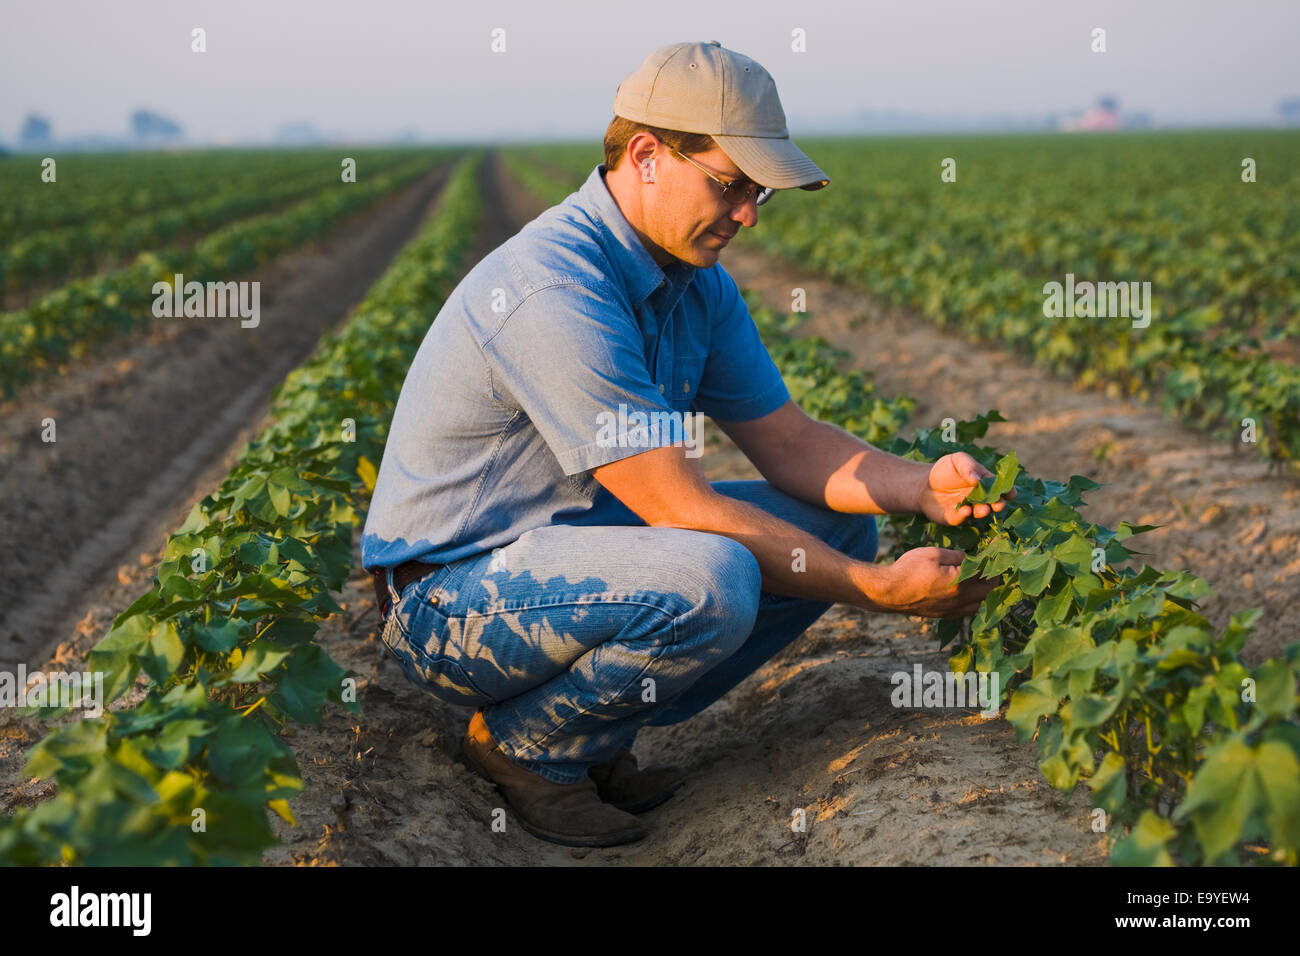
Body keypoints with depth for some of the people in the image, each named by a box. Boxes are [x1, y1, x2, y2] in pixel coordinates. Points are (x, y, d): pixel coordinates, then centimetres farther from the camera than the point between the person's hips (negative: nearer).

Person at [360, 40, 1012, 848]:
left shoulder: (697, 282, 3)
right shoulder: (554, 290, -28)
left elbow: (789, 442, 5)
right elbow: (684, 509, -28)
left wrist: (926, 488, -14)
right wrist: (877, 589, -23)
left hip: (581, 541, 10)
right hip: (452, 594, -10)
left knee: (838, 524, 2)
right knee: (708, 580, -35)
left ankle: (599, 733, 5)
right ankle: (525, 740, -7)